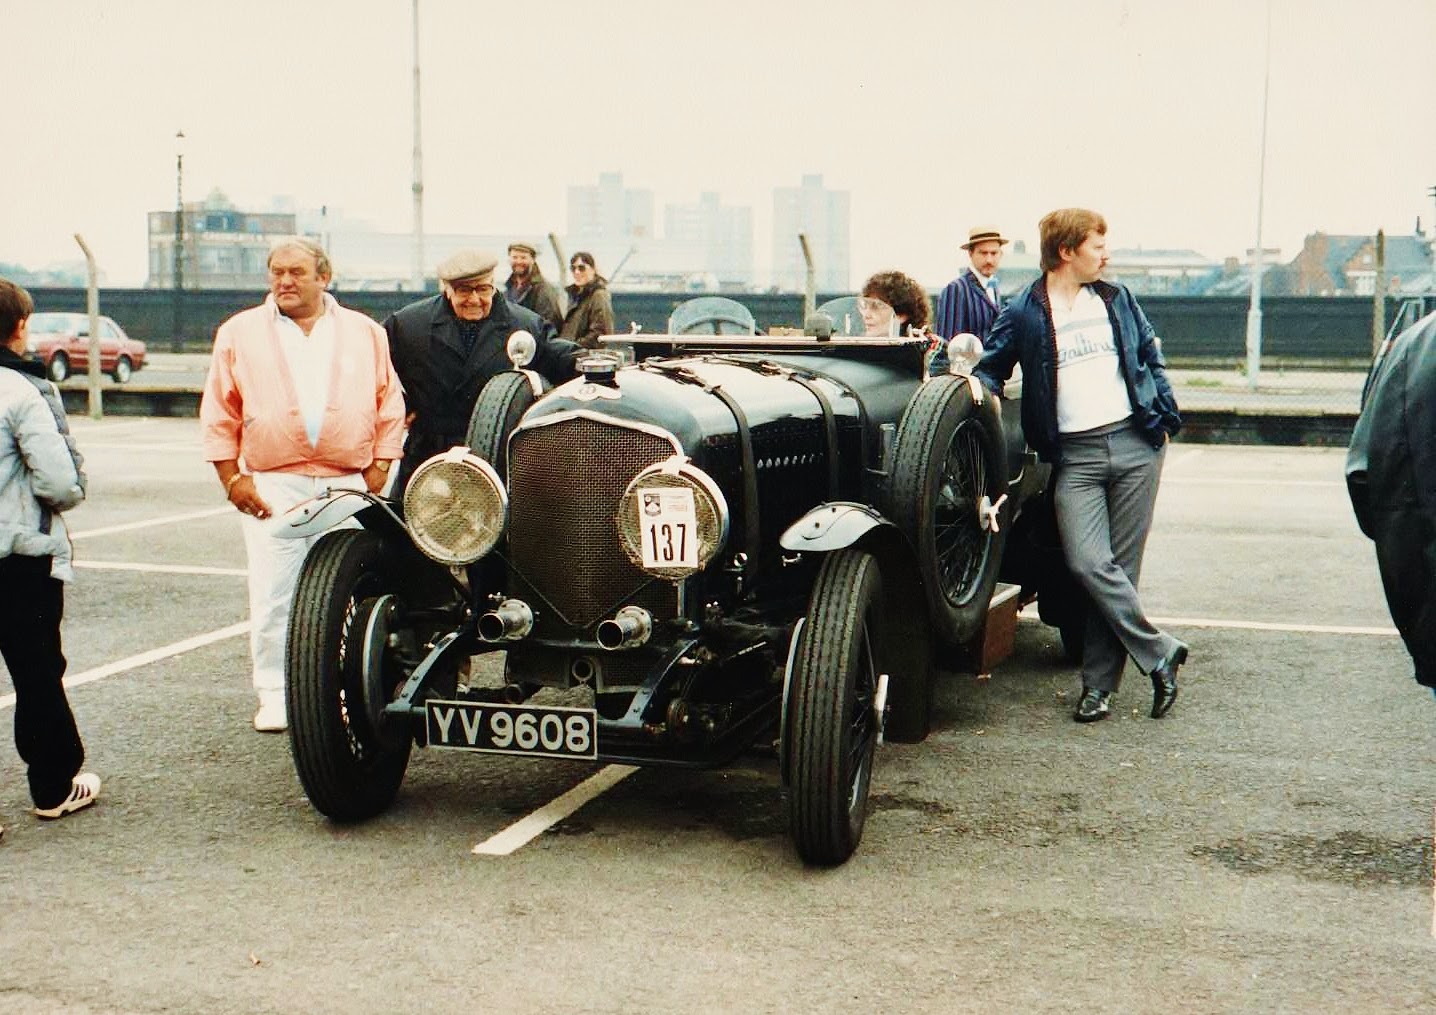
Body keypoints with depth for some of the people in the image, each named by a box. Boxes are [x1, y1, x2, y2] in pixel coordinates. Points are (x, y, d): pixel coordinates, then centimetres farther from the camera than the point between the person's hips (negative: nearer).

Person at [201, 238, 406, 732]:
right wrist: (232, 479, -1)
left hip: (347, 486, 1)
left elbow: (390, 410, 11)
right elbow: (218, 416, 8)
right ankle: (275, 696, 7)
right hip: (271, 487, -1)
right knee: (272, 598, -3)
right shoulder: (239, 333, 9)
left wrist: (376, 477, 2)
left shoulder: (366, 333, 12)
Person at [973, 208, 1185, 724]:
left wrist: (1165, 419, 10)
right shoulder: (1023, 313, 3)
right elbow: (989, 367, 10)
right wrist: (983, 389, -12)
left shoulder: (1116, 299, 13)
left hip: (1134, 444, 2)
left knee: (1119, 565, 0)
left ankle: (1098, 682, 7)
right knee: (1088, 563, -16)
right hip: (1075, 455, -2)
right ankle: (1159, 653, -2)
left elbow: (1151, 355, 19)